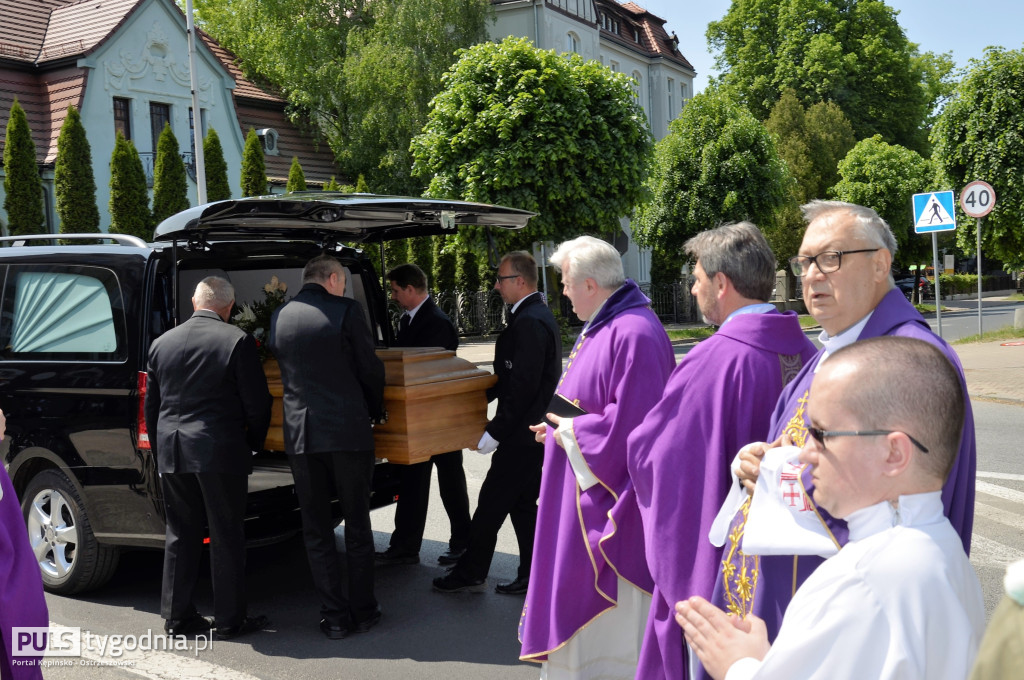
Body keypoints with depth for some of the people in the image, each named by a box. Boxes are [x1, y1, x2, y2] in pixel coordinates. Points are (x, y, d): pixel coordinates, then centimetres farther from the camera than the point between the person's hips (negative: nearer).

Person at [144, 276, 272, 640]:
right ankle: (230, 619, 12)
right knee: (226, 537, 4)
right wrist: (253, 444, 8)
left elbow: (151, 405, 13)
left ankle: (177, 617, 22)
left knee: (180, 535, 14)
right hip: (221, 451, -5)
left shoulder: (162, 343, 7)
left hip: (172, 451, 5)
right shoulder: (237, 341, -9)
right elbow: (257, 403, -8)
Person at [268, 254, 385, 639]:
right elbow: (371, 369, -3)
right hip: (348, 432, -3)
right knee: (357, 526, 11)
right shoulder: (346, 310, -5)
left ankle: (335, 617, 14)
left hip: (300, 434, 3)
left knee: (316, 531, 10)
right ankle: (362, 611, 18)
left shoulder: (278, 317, 9)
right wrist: (375, 410, 15)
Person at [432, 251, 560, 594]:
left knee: (491, 502, 0)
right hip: (533, 429, 10)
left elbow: (523, 386, -24)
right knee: (522, 503, 15)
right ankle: (532, 576, 22)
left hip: (523, 434, -10)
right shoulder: (538, 314, 13)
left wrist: (495, 432, -20)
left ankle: (471, 573, 13)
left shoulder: (529, 322, -20)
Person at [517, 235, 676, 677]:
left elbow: (631, 422, -26)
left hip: (613, 493, -10)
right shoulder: (600, 326, 10)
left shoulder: (633, 334, -23)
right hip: (585, 492, 10)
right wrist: (562, 427, 7)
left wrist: (572, 433, -15)